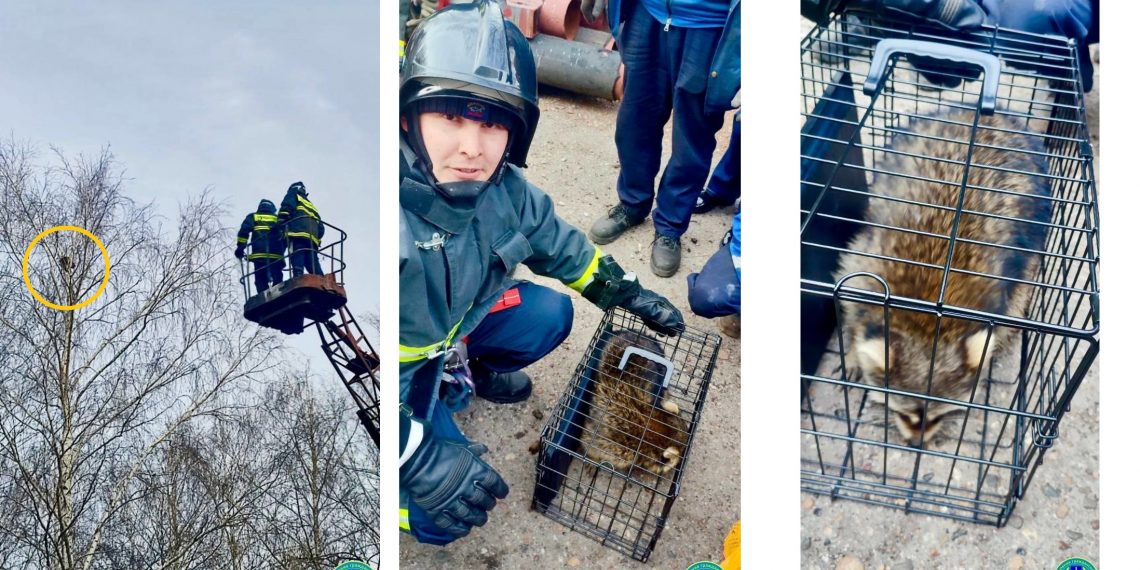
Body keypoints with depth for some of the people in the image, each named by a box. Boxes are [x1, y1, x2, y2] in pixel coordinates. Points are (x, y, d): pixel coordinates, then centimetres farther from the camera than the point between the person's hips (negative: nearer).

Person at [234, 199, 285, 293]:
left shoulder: (253, 216, 20)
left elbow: (244, 231, 3)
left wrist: (240, 247, 1)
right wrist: (281, 253, 16)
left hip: (259, 254, -1)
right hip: (276, 255, 1)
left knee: (261, 281, -3)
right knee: (277, 282, 1)